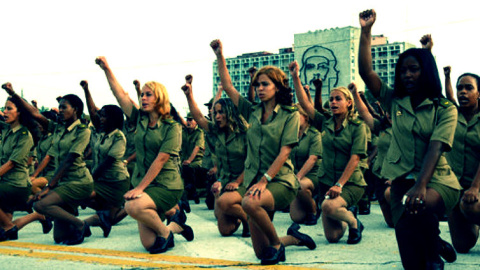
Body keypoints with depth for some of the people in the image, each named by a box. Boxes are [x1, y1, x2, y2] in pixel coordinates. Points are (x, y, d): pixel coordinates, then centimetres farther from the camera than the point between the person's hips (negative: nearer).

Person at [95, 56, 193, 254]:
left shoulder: (172, 128, -9)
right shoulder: (140, 119, 9)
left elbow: (160, 160, -15)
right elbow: (120, 95, 6)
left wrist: (139, 188, -19)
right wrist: (107, 69, -1)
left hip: (167, 186, -6)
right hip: (143, 183, 6)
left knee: (133, 206, -33)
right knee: (149, 244, -1)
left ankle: (165, 232, -8)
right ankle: (176, 225, 28)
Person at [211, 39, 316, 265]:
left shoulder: (290, 115, -3)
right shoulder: (252, 112, 11)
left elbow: (284, 153, -12)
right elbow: (227, 86, 10)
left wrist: (264, 181, -20)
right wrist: (220, 56, 0)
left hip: (280, 181, -5)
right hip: (255, 180, 5)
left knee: (249, 203, -38)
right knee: (260, 252, 4)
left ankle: (276, 242, -13)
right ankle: (292, 237, 35)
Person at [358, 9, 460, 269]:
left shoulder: (445, 109, -2)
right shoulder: (395, 102, 9)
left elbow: (435, 148, -16)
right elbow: (365, 72, -1)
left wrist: (420, 186, -31)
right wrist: (365, 30, -8)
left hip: (438, 180, -3)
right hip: (403, 179, 3)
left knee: (419, 205, -38)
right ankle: (438, 245, 21)